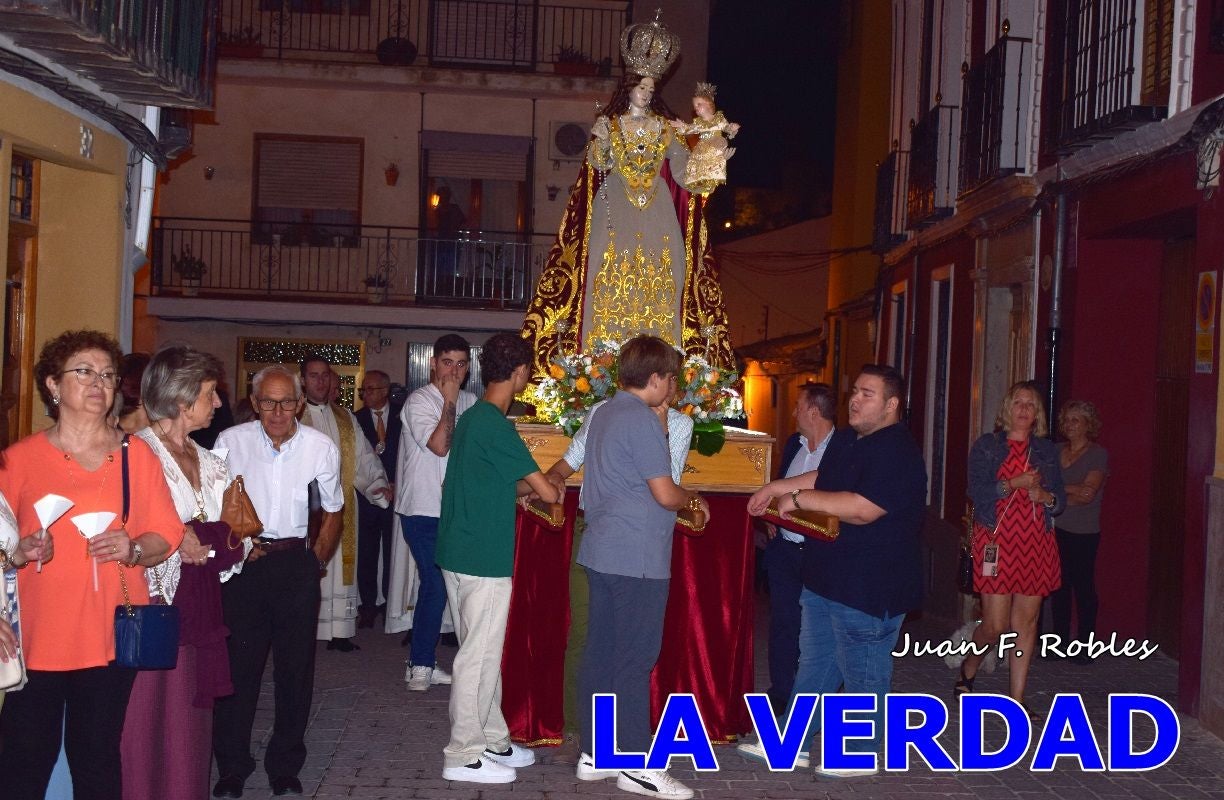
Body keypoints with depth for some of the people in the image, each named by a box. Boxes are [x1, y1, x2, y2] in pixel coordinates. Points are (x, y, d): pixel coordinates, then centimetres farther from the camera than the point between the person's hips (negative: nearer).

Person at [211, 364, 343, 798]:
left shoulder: (322, 448, -2)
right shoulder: (230, 442, -5)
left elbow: (332, 511, 11)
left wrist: (318, 559, 5)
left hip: (295, 563, 1)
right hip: (242, 563, -1)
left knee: (296, 668, 6)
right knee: (237, 666, 2)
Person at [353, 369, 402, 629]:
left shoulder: (401, 416, 3)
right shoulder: (357, 419, 7)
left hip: (397, 494, -1)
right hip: (367, 495, 1)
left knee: (393, 552, 1)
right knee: (366, 554, 1)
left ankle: (391, 605, 12)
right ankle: (368, 606, 10)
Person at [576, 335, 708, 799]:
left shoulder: (605, 414, 14)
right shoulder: (640, 421, -16)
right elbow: (665, 495, -17)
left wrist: (680, 501, 21)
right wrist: (693, 499, 3)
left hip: (601, 552, 9)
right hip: (636, 558, -9)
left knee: (600, 653, 11)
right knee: (635, 660, -3)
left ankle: (594, 754, 18)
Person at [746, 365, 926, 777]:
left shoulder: (897, 452, -20)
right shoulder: (846, 440, 11)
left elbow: (862, 508, -30)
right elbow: (825, 479, 29)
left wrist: (799, 499, -22)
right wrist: (778, 486, 16)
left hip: (869, 587, -10)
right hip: (826, 579, 10)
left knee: (862, 675, 4)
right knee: (813, 665, 17)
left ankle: (862, 755, 18)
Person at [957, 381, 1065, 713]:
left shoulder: (1046, 449, 14)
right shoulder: (986, 446, 3)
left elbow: (1060, 498, 14)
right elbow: (977, 492, -7)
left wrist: (1046, 496, -7)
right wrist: (1013, 483, -16)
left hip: (1036, 543, 3)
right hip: (997, 540, -3)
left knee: (1026, 621, 2)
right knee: (996, 624, -6)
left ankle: (1016, 698, 10)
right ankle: (969, 666, 25)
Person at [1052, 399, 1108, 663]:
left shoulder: (1098, 454, -3)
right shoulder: (1056, 451, 12)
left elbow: (1089, 491, -13)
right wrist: (1072, 495, -11)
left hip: (1084, 532, -4)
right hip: (1058, 529, 4)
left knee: (1083, 587, 0)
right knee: (1060, 587, 7)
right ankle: (1060, 642, 16)